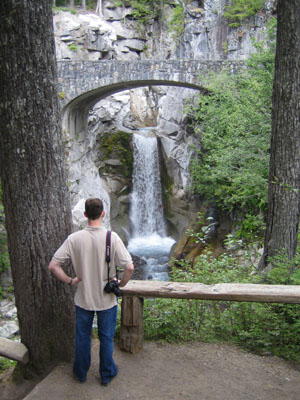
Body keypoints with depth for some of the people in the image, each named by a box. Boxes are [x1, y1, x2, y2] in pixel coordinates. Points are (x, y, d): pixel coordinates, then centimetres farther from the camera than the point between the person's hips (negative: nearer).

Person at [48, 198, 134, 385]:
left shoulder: (74, 238, -13)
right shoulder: (112, 237, -18)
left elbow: (53, 265, -12)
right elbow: (129, 267, -22)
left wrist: (70, 281, -1)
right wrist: (121, 284, -4)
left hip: (83, 298, 1)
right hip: (107, 299, -1)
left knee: (82, 337, 21)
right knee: (106, 338, 18)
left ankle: (81, 372, 39)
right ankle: (107, 374, 34)